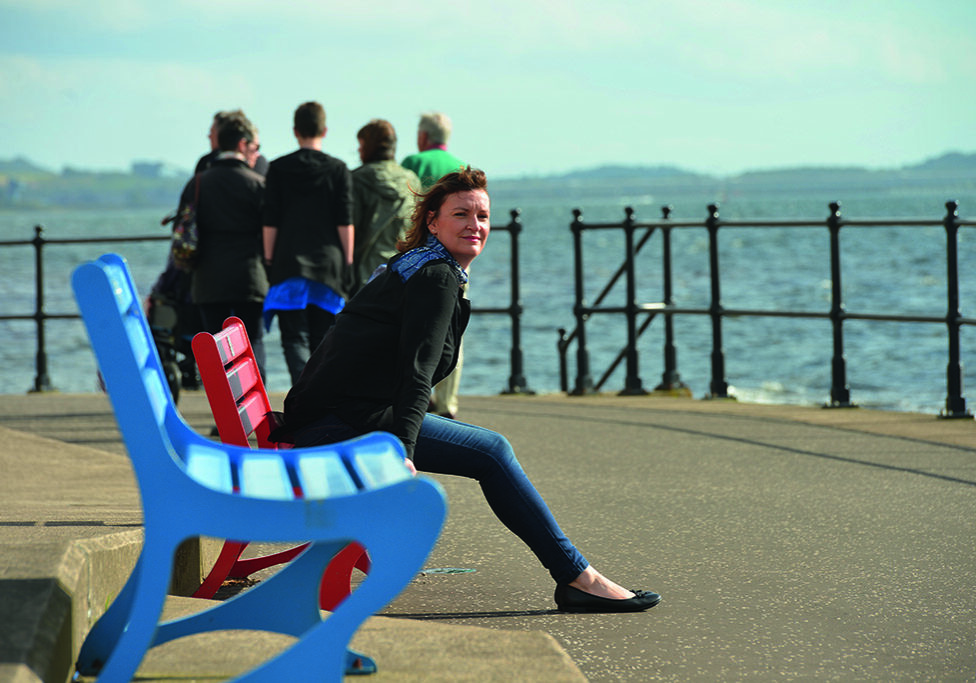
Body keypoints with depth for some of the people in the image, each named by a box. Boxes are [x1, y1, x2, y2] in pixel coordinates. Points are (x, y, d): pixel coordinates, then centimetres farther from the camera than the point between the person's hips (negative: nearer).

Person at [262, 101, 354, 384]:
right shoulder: (338, 169, 2)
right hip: (328, 262, 1)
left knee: (294, 338, -4)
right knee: (322, 340, 11)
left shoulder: (278, 168, 2)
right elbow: (345, 223, 1)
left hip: (289, 263, -1)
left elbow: (270, 222, 1)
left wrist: (269, 260, 7)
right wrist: (348, 261, 7)